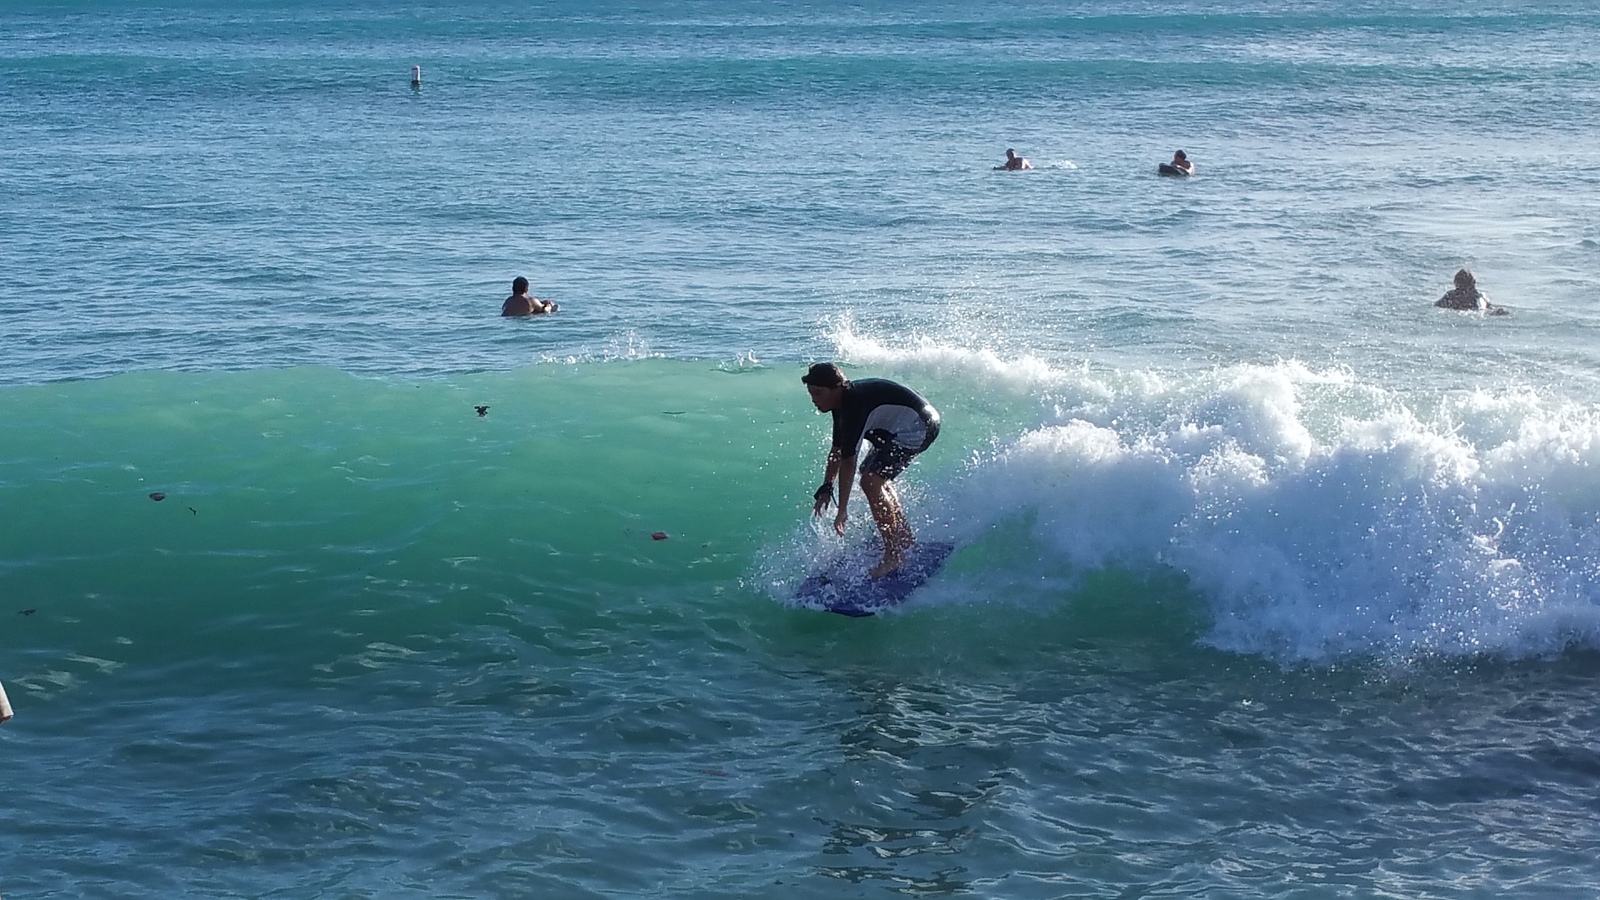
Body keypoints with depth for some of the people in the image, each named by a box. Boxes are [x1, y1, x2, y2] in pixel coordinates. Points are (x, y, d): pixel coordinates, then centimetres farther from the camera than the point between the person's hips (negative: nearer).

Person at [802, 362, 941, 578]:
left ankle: (894, 556, -15)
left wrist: (842, 510, -24)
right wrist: (826, 488, 10)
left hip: (919, 425, -11)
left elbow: (848, 461, -26)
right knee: (870, 470, 22)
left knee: (871, 481, -18)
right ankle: (904, 536, 32)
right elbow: (837, 450, 14)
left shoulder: (855, 406, -26)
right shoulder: (843, 400, 4)